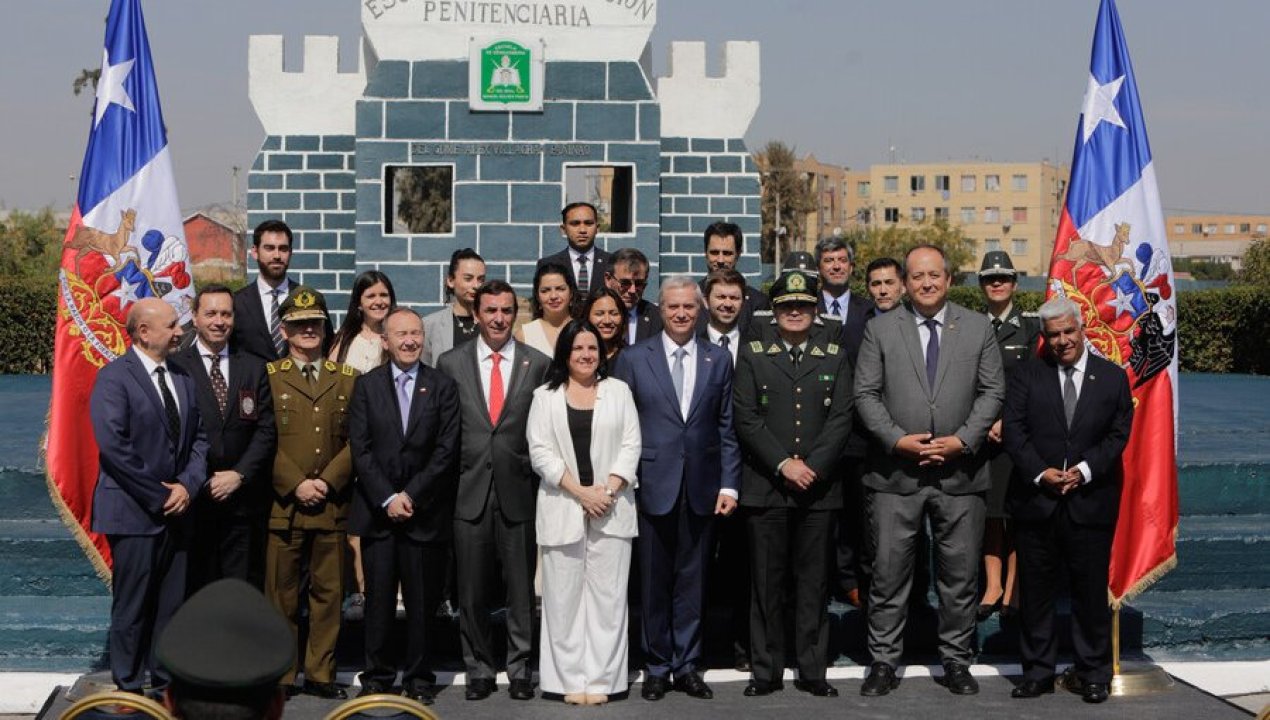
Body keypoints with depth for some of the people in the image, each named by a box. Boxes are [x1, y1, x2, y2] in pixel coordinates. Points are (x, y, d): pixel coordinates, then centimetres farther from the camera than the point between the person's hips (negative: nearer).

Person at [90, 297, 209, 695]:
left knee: (173, 602, 11)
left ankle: (166, 679, 23)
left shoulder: (182, 376, 11)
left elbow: (199, 436, 11)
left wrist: (188, 485, -6)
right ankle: (129, 687, 16)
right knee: (132, 606, 3)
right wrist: (158, 497, -15)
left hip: (178, 509, 6)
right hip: (135, 512, -6)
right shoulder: (114, 376, -9)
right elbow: (113, 445, -17)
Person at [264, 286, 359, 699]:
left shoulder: (348, 379, 12)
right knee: (282, 594, 2)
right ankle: (280, 676, 12)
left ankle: (320, 674, 16)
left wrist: (328, 482, -7)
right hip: (283, 505, -2)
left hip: (332, 505, 2)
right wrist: (296, 484, -11)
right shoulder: (268, 377, 5)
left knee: (328, 592, 6)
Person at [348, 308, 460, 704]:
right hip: (377, 510, 1)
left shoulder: (443, 386, 5)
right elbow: (360, 449, 0)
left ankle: (419, 679, 14)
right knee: (378, 600, 3)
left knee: (422, 601, 4)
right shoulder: (366, 385, 7)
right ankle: (376, 677, 14)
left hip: (426, 511, 0)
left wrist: (411, 495, -9)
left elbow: (446, 449, -2)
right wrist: (387, 498, -9)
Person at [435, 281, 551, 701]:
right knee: (471, 591, 7)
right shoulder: (451, 363, 5)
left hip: (518, 492, 0)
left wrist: (539, 475, -1)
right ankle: (479, 669, 20)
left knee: (521, 588, 6)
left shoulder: (538, 364, 3)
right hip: (469, 492, 1)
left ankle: (520, 669, 19)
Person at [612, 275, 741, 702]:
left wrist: (729, 485, 1)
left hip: (702, 490, 2)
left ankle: (687, 666, 18)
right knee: (654, 583, 6)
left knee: (692, 581, 8)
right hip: (653, 487, -1)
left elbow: (727, 428, 7)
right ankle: (658, 666, 18)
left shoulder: (719, 360, 8)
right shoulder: (633, 359, 2)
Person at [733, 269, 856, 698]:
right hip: (765, 486, -1)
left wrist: (812, 466, -11)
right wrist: (783, 464, -12)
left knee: (814, 582, 5)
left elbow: (841, 420, 2)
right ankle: (766, 670, 11)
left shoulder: (835, 358, 11)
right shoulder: (753, 356, 7)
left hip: (819, 488, 1)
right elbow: (746, 420, -2)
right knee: (767, 582, 3)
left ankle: (812, 671, 13)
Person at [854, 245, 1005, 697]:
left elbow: (992, 391, 4)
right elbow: (865, 394, 1)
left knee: (960, 575, 8)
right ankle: (884, 662, 15)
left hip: (960, 471, 1)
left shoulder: (978, 328, 7)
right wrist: (897, 439, -12)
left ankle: (956, 662, 22)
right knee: (889, 573, 4)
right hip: (895, 473, -1)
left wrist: (963, 440, -9)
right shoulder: (880, 329, 4)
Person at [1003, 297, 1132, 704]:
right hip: (1036, 501, 1)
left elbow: (1118, 434, 2)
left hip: (1090, 501, 0)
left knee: (1091, 591, 5)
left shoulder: (1113, 378, 6)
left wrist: (1084, 470, -12)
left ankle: (1094, 675, 18)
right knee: (1036, 591, 7)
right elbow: (1013, 430, -1)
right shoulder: (1027, 376, 6)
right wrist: (1041, 472, -13)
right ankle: (1038, 671, 18)